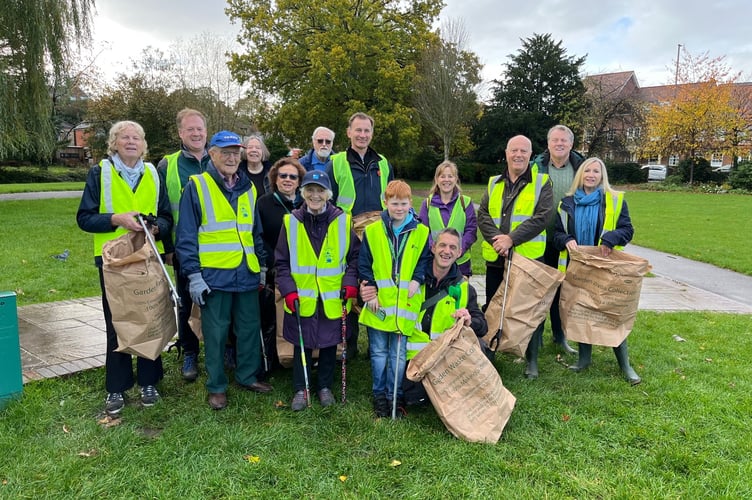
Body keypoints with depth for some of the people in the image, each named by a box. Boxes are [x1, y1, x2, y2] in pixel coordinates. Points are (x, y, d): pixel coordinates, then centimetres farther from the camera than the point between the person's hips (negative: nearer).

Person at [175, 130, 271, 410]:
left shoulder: (248, 189, 13)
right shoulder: (197, 187, -3)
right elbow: (186, 236, -7)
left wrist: (263, 266, 18)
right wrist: (193, 275, -11)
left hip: (247, 274, 5)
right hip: (214, 275, -5)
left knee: (250, 328, 12)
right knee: (216, 332, 5)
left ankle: (248, 376, 30)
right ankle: (216, 387, 20)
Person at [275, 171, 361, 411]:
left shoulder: (343, 221, -2)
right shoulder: (291, 222, -3)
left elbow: (354, 256, 5)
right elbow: (282, 262, 1)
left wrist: (350, 283, -7)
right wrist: (288, 290, -9)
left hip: (332, 299, 0)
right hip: (301, 299, 0)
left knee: (329, 344, 14)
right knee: (301, 345, 11)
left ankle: (325, 386, 33)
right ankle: (300, 390, 28)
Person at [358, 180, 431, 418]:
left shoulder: (421, 232, 2)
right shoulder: (372, 231, 0)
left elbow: (425, 260, 8)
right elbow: (363, 264, 2)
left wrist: (417, 279, -8)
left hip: (405, 303, 0)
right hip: (379, 303, 0)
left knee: (399, 354, 9)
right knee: (379, 353, 10)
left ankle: (395, 395, 24)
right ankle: (379, 395, 26)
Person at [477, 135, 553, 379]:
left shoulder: (542, 183, 0)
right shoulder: (494, 184, 11)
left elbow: (542, 217, -11)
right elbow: (483, 215, 1)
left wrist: (511, 239, -19)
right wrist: (497, 239, -16)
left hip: (529, 258, -3)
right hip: (495, 258, 3)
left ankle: (532, 359, 24)